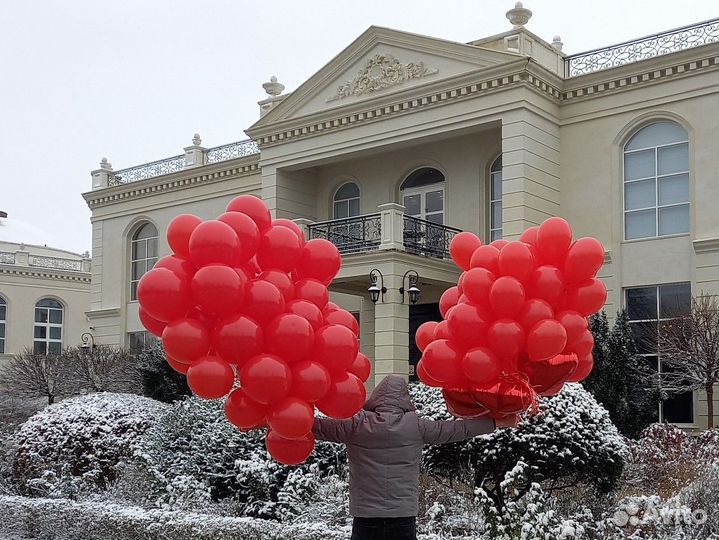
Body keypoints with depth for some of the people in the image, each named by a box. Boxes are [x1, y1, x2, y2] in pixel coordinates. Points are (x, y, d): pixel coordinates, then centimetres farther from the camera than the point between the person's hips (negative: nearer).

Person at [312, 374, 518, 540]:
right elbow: (459, 428, 5)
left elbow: (319, 427, 4)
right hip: (404, 519, 0)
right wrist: (497, 422, 16)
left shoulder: (357, 424, -4)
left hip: (365, 520, 0)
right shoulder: (416, 425, -3)